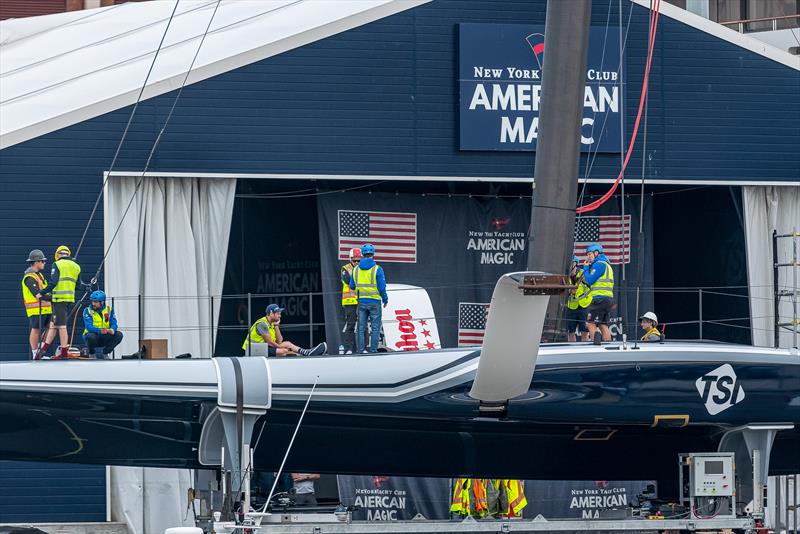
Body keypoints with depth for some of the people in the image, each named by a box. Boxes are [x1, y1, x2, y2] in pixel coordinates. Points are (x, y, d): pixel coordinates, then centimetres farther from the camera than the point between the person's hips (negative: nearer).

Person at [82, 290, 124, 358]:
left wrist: (112, 330, -32)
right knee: (90, 336, -37)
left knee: (119, 335, -20)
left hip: (104, 338, 3)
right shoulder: (88, 311, -9)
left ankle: (105, 353, 0)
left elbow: (113, 324, -7)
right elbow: (89, 326, -22)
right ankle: (91, 353, -4)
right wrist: (100, 331, -42)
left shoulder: (109, 310, 1)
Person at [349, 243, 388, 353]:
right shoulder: (377, 269, -9)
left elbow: (352, 287, 10)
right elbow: (382, 287, -10)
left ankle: (360, 351, 5)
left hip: (361, 302, 3)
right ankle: (373, 350, 1)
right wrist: (385, 299, 6)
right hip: (374, 302, -3)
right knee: (375, 328, 4)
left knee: (361, 328, 7)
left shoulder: (356, 270, 3)